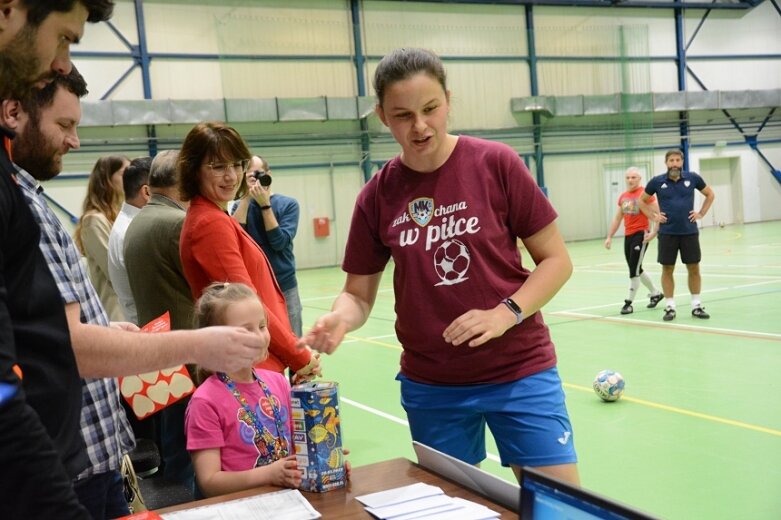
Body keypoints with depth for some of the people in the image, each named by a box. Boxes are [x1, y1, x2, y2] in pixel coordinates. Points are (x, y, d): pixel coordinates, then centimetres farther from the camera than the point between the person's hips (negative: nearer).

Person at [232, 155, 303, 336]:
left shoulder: (288, 204, -1)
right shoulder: (240, 206, 5)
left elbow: (279, 242, -13)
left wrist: (265, 204, -16)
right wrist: (246, 198, -15)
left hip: (284, 287, -1)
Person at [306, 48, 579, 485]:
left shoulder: (496, 164, -9)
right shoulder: (377, 197, -3)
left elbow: (556, 260, -4)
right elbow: (359, 294, 5)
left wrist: (506, 313, -18)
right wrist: (339, 319, -17)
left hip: (520, 372, -2)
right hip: (430, 386, 2)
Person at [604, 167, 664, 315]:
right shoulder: (623, 197, 11)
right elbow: (617, 218, 18)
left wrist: (654, 232, -22)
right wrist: (610, 237, 15)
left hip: (641, 235, -7)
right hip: (628, 236, 7)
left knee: (634, 270, -8)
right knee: (636, 269, 16)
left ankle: (629, 303, 0)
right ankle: (656, 293, 34)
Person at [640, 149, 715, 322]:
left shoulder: (692, 178, 0)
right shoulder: (657, 181, -2)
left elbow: (710, 194, 14)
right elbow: (642, 200, 13)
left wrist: (701, 213, 3)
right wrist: (653, 216, 1)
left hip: (690, 231, 1)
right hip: (667, 233, -1)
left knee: (694, 268, 4)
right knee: (667, 269, 3)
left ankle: (696, 306, 16)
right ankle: (670, 307, 12)